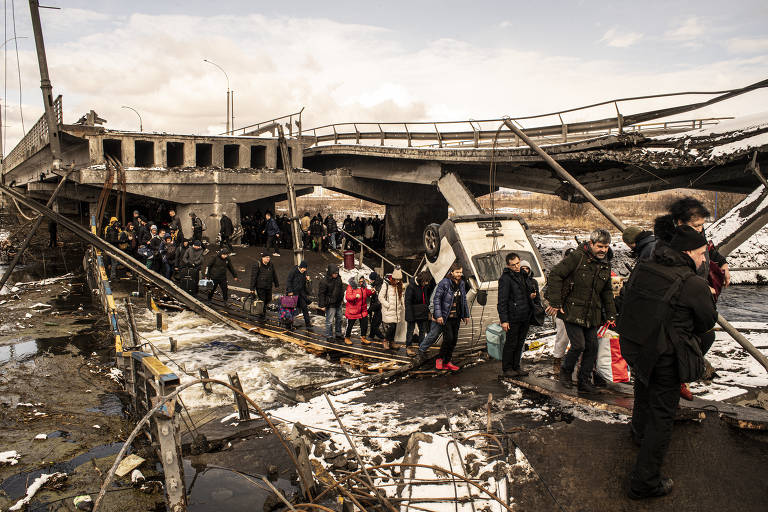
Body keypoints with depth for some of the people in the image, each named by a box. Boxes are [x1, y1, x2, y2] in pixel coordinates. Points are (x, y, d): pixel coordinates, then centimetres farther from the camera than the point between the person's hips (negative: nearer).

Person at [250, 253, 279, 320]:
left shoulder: (271, 265, 6)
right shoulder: (257, 266, -10)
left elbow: (274, 275, 18)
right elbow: (253, 277, -10)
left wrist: (276, 284, 21)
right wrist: (252, 288, -13)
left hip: (269, 287, 5)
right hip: (260, 287, -5)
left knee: (268, 300, 12)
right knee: (262, 301, -2)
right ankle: (262, 315, 12)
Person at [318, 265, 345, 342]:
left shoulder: (338, 278, 2)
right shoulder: (325, 281, -19)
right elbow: (321, 293, -15)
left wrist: (342, 298, 22)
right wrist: (322, 305, -15)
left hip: (338, 303, 8)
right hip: (330, 305, -7)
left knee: (339, 319, 18)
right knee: (329, 321, -1)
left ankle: (338, 335, 33)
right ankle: (329, 337, 13)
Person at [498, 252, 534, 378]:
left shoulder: (522, 275, 13)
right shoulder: (505, 278, -12)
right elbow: (502, 301, -15)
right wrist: (504, 319, -18)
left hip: (525, 317, 8)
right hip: (513, 318, -7)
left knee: (520, 343, 14)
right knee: (511, 344, 0)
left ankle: (516, 367, 24)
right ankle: (506, 369, 11)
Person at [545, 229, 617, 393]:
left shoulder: (606, 265, 11)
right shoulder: (577, 257, -11)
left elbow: (607, 292, 22)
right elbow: (555, 275, -14)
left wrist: (611, 314, 17)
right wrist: (555, 302, -16)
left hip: (592, 315, 7)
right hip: (572, 311, -6)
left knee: (592, 347, 6)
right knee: (578, 345, -10)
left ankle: (585, 381, 21)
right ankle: (566, 371, 17)